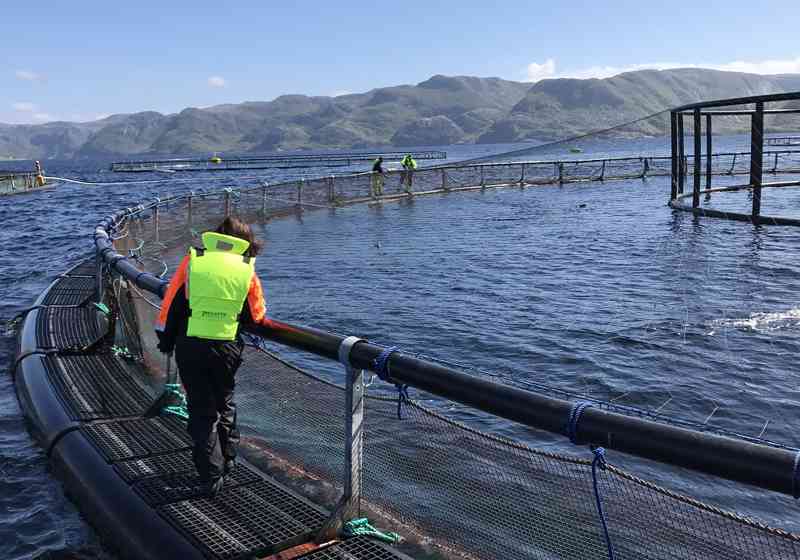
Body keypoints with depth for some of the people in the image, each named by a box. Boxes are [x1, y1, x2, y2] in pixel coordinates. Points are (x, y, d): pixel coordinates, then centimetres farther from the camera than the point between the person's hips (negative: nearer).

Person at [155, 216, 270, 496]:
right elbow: (257, 315, 9)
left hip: (189, 347, 0)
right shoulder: (246, 270, 0)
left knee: (201, 410, 10)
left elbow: (171, 304, 2)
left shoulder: (192, 260, 0)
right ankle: (227, 459, 38)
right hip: (227, 349, 1)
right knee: (224, 404, 24)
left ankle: (212, 478, 12)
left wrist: (165, 339, 13)